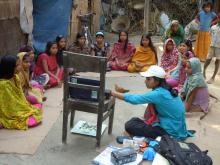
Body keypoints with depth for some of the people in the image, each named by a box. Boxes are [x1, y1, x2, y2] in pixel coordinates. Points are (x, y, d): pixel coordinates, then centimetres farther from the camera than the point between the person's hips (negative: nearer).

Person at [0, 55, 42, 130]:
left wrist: (28, 107, 3)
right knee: (32, 121, -18)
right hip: (10, 113, -9)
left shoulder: (15, 77, 0)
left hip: (18, 108, 9)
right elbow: (9, 103, -22)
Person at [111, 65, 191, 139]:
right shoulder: (166, 90, 3)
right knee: (135, 121, 17)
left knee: (130, 125, -10)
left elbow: (134, 99, -23)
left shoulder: (159, 94, -23)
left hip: (172, 133, -9)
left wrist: (112, 93, -18)